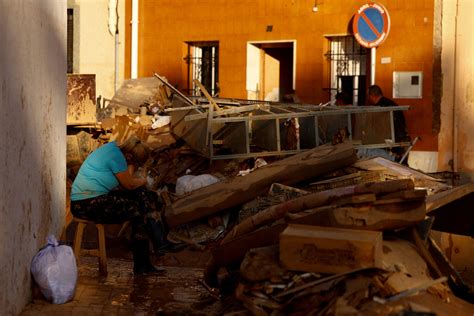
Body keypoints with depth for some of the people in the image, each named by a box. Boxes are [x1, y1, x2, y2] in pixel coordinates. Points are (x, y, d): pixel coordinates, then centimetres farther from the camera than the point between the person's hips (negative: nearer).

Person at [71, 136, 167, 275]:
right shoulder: (116, 155, -17)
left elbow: (128, 177, 13)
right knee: (141, 211, -11)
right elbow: (129, 185, -8)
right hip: (89, 205, -10)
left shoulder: (113, 148, 13)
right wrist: (142, 180, 10)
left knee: (142, 195, 1)